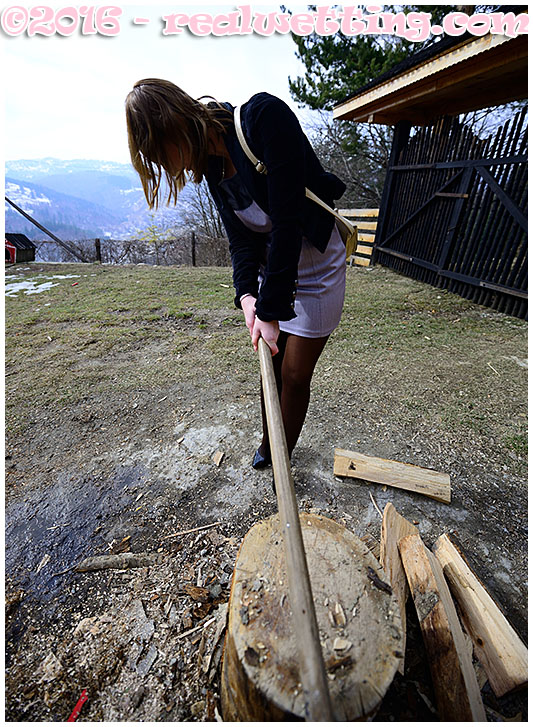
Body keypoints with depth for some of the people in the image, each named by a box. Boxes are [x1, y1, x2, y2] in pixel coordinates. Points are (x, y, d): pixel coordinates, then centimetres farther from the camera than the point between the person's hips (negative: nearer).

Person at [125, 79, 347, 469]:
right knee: (271, 367, 13)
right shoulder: (212, 165, 2)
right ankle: (267, 445, 39)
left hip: (316, 264, -6)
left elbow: (287, 220, -28)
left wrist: (272, 309, -27)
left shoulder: (265, 115, -20)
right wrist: (246, 295, -22)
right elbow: (241, 237, -4)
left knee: (295, 375, 2)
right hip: (270, 265, 6)